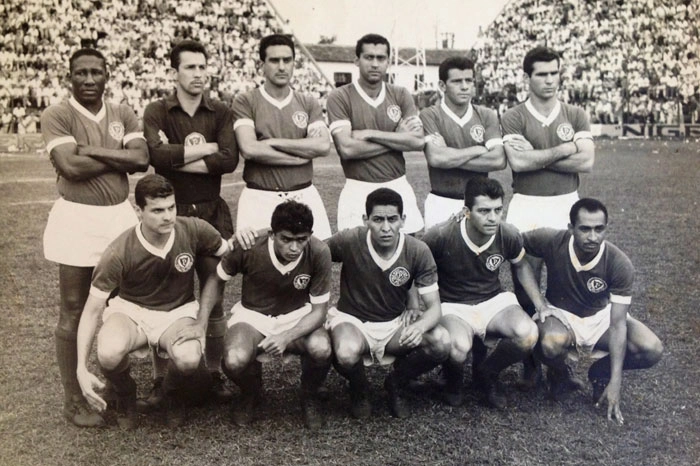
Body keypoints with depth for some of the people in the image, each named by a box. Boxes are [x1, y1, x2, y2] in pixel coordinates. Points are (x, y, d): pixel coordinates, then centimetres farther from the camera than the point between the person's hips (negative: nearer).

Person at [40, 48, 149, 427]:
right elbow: (70, 167, -19)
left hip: (120, 215, 5)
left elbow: (141, 160, -7)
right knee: (74, 313, 3)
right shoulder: (56, 116, -6)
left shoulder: (123, 115, 7)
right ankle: (73, 399, 12)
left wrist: (92, 151, -14)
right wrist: (118, 157, -10)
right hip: (76, 219, -5)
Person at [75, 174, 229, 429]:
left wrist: (202, 320, -9)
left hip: (178, 313, 1)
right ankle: (125, 395, 4)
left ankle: (171, 393, 7)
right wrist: (82, 370, -22)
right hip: (131, 312, -1)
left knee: (189, 359, -33)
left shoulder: (194, 230, -19)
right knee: (108, 353, -35)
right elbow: (91, 311, -15)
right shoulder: (119, 253, -22)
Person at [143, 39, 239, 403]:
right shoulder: (157, 112, 1)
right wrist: (204, 148, -12)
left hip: (213, 214, 1)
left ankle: (215, 373, 22)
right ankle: (160, 379, 14)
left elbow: (230, 160, -12)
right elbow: (156, 155, -18)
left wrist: (177, 157, -13)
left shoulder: (221, 112, 4)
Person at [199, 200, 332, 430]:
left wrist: (286, 337, -32)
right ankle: (251, 395, 9)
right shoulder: (249, 247, -25)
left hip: (297, 317, 0)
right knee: (234, 361, -31)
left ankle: (309, 398, 4)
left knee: (321, 349, -32)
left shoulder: (319, 253, -25)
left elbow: (319, 309, -16)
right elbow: (216, 279, -4)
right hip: (253, 315, 0)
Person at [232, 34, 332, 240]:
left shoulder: (309, 103, 10)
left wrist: (273, 142, -9)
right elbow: (249, 149, -13)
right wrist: (303, 154, -8)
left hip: (304, 197, 2)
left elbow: (323, 145, -5)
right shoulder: (245, 102, 1)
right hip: (259, 199, -2)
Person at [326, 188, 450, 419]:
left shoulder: (418, 251, -16)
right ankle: (359, 390, 3)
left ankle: (395, 383, 7)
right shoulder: (348, 241, -20)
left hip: (396, 323, 2)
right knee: (347, 354, -37)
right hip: (352, 320, -2)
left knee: (442, 343, -25)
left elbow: (434, 306, -14)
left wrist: (420, 327, -38)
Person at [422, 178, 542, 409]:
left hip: (493, 300, 3)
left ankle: (486, 372, 5)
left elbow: (521, 267, 13)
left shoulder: (509, 236, -10)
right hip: (452, 305, -3)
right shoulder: (441, 236, -21)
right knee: (459, 346, -37)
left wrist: (541, 305, 6)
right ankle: (453, 381, 5)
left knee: (528, 333, -28)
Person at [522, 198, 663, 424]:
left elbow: (617, 324, -22)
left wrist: (615, 382, -26)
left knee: (652, 349, -23)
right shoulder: (552, 242, -26)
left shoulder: (620, 264, -25)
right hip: (560, 314, -1)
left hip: (600, 316, 2)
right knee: (551, 345, -37)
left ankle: (600, 372, 9)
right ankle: (560, 372, 3)